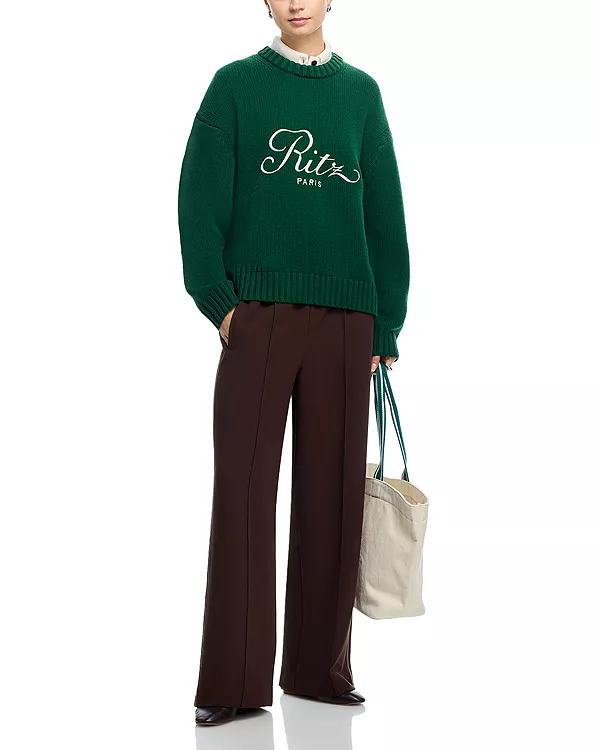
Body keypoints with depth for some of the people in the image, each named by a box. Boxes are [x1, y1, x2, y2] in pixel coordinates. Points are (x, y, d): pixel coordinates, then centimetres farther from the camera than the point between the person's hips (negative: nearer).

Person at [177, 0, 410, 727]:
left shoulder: (360, 91, 11)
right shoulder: (235, 85, 5)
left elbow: (385, 212, 10)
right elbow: (200, 200, 0)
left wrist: (386, 326, 5)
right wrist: (218, 303, -10)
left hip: (345, 322, 2)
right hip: (258, 318, -2)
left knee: (332, 495, 5)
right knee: (243, 494, -2)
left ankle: (320, 664, 16)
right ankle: (234, 681, 2)